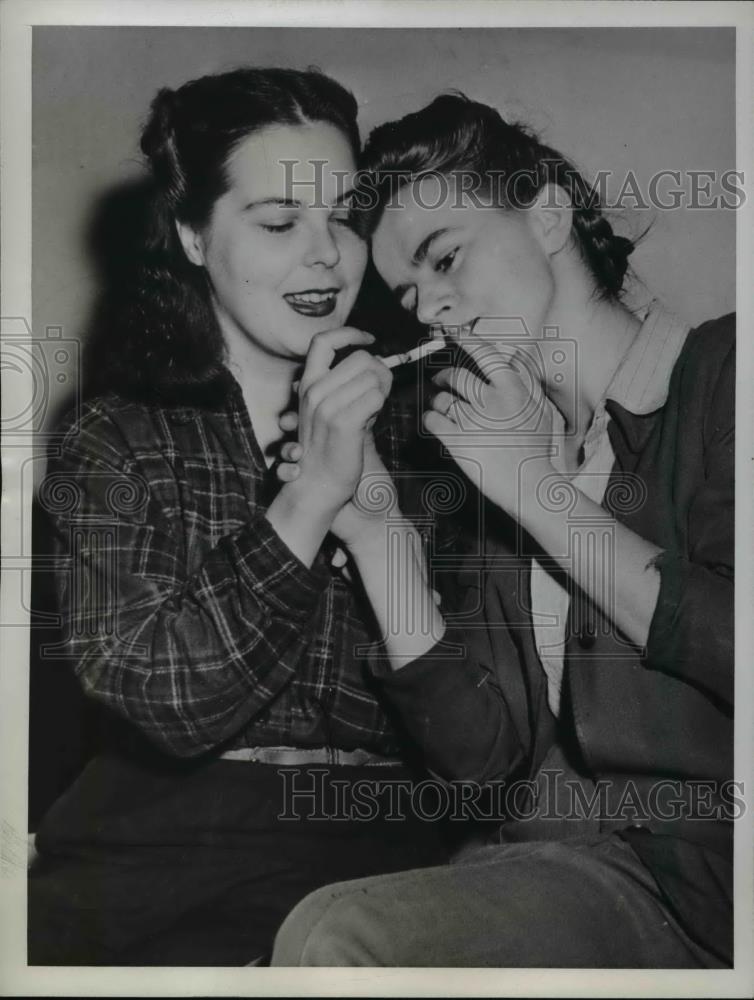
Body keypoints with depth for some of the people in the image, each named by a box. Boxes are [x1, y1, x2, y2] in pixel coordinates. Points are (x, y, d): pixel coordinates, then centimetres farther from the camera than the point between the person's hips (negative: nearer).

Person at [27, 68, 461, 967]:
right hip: (155, 842, 1)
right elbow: (163, 702, -8)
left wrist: (371, 498, -14)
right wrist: (313, 493, -16)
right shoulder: (114, 438, 6)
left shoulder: (422, 420, 5)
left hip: (374, 849, 0)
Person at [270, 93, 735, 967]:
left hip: (698, 875, -4)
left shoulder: (721, 371, -1)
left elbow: (731, 651, -15)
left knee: (337, 939, -25)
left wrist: (541, 492, -8)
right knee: (329, 935, -24)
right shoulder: (493, 449, 14)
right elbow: (480, 750, 6)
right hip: (563, 857, 4)